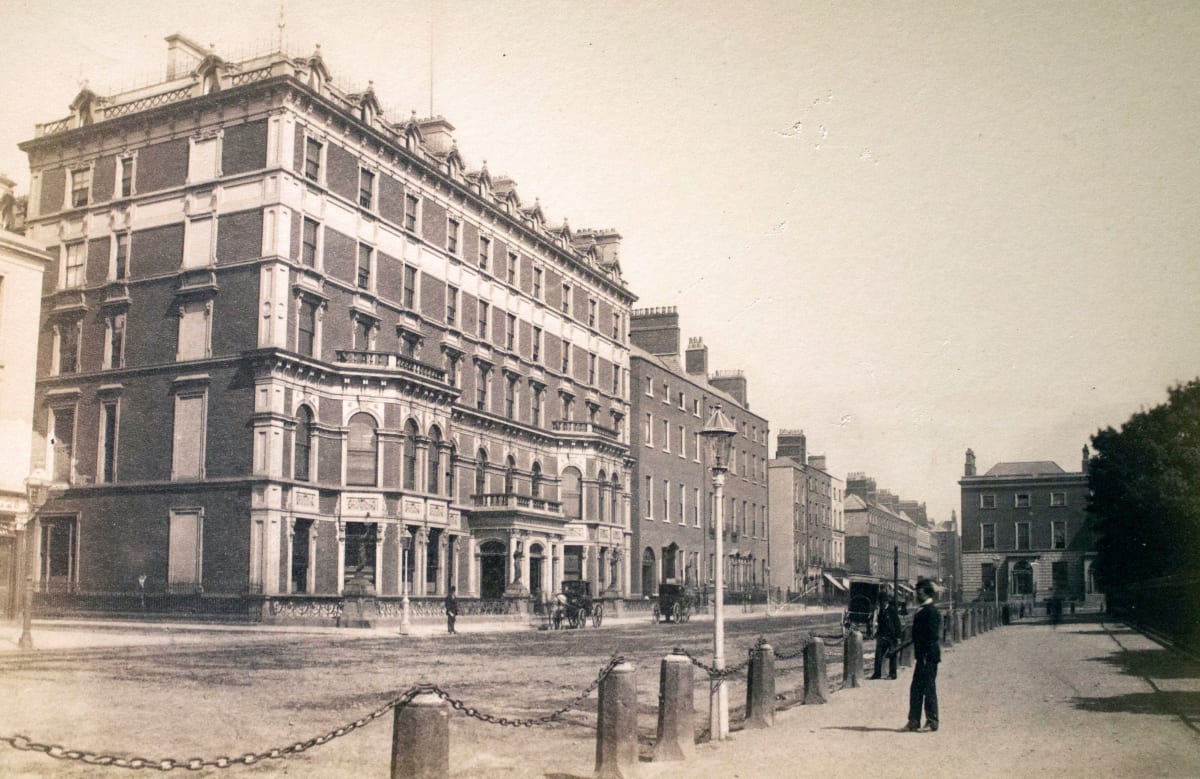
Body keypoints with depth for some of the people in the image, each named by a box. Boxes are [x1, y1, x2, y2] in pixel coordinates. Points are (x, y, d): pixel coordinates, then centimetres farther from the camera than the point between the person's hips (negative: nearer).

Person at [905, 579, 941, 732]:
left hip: (928, 656, -10)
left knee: (929, 688, -2)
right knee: (916, 689, 12)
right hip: (922, 656, 10)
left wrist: (927, 656, -21)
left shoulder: (930, 611, -15)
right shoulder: (922, 609, 14)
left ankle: (932, 721, 5)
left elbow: (932, 635, -20)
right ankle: (914, 721, 18)